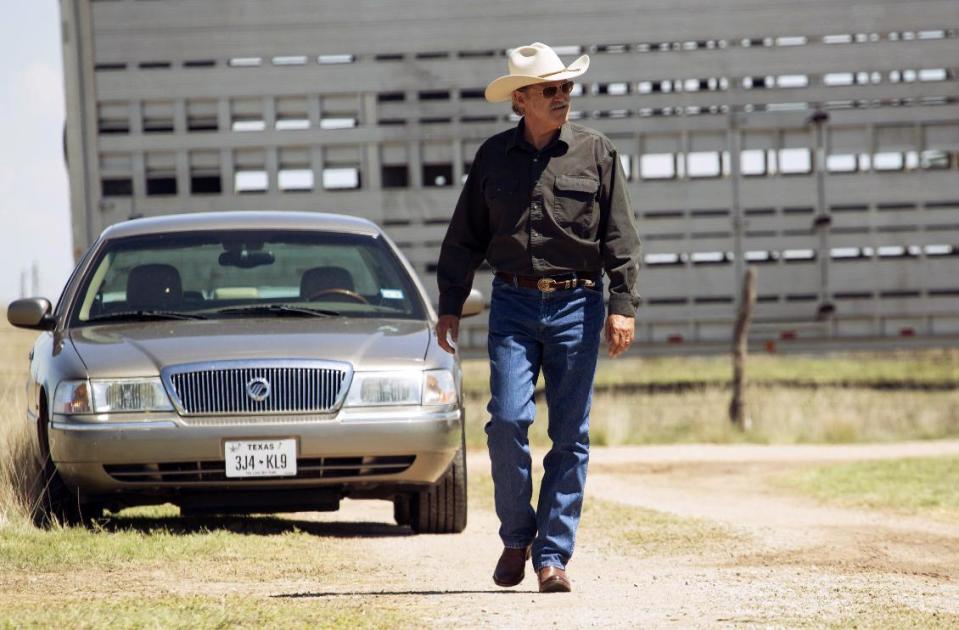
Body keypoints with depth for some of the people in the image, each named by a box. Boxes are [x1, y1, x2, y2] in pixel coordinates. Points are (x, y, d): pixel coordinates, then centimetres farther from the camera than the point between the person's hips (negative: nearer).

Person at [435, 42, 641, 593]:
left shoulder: (597, 154, 3)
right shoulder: (494, 157, 8)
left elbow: (621, 238, 1)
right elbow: (465, 239, 13)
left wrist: (623, 305, -9)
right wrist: (450, 307, 9)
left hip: (577, 305, -1)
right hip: (514, 304, 1)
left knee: (571, 434, -1)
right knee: (508, 420, -11)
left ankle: (553, 554, 4)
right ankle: (516, 537, 7)